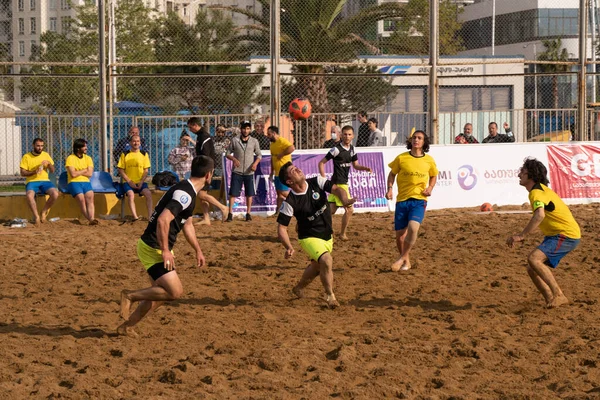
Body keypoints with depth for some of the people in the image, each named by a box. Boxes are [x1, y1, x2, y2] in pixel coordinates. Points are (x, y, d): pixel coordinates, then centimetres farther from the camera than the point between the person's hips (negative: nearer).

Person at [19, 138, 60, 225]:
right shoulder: (26, 157, 2)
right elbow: (22, 173, -2)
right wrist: (34, 172, -18)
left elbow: (52, 171, 10)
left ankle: (44, 212, -4)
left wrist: (49, 163, -11)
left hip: (45, 181, 2)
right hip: (31, 181, -2)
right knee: (29, 195, -37)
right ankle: (36, 216, -19)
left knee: (55, 193, -28)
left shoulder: (46, 155, 11)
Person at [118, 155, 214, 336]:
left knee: (161, 292, 16)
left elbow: (187, 225, 27)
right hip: (153, 248, -10)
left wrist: (198, 250, 33)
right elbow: (163, 220, -30)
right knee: (175, 291, -13)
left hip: (156, 247, 10)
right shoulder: (185, 194, -20)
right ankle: (131, 295, -2)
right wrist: (165, 250, -26)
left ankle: (127, 326, 23)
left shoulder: (188, 191, 13)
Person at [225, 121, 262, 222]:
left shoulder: (254, 141, 3)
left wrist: (255, 163, -13)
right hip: (237, 172, -1)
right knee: (233, 193, -4)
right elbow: (228, 153, 4)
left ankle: (248, 213, 15)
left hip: (249, 172, 1)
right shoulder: (234, 140, 0)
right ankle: (230, 214, -3)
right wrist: (234, 159, -16)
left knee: (249, 193, 6)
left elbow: (259, 155, 7)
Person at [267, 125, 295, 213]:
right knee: (279, 193, 11)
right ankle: (277, 212, 14)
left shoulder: (282, 141, -14)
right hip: (277, 173, 9)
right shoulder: (272, 144, 15)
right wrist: (272, 172, 22)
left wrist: (281, 154, -24)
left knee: (284, 192, -12)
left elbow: (292, 148, -32)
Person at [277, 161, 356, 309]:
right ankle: (330, 296, -8)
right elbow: (281, 227, -18)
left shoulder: (316, 182, -11)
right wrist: (289, 247, -34)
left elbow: (336, 189, -21)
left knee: (317, 266, 22)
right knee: (326, 260, -27)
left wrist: (344, 199, -44)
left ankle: (299, 288, 49)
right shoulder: (290, 202, -21)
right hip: (309, 237, -5)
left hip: (327, 236, 5)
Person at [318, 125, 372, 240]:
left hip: (343, 182, 8)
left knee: (331, 210, 11)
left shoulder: (351, 149, 10)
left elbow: (355, 165, 17)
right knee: (349, 209, -6)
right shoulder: (337, 149, -14)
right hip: (339, 183, -8)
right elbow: (321, 163, -11)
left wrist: (366, 168, -2)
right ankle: (342, 234, 6)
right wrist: (324, 179, -16)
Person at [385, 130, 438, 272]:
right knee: (400, 235, 4)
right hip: (402, 200, 1)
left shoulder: (429, 160, 2)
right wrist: (390, 188, -5)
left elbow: (433, 176, 19)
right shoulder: (401, 158, -2)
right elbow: (392, 174, 11)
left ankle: (402, 258, -7)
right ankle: (406, 261, 28)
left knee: (413, 228, -25)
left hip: (419, 200, -1)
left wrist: (430, 188, 1)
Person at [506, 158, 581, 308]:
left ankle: (559, 295, -22)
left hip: (566, 235, -10)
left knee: (533, 259, -26)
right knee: (532, 269, 7)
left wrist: (521, 235, -36)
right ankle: (551, 301, 10)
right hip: (554, 235, 10)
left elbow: (540, 215, -36)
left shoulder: (536, 192, -17)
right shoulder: (541, 189, 15)